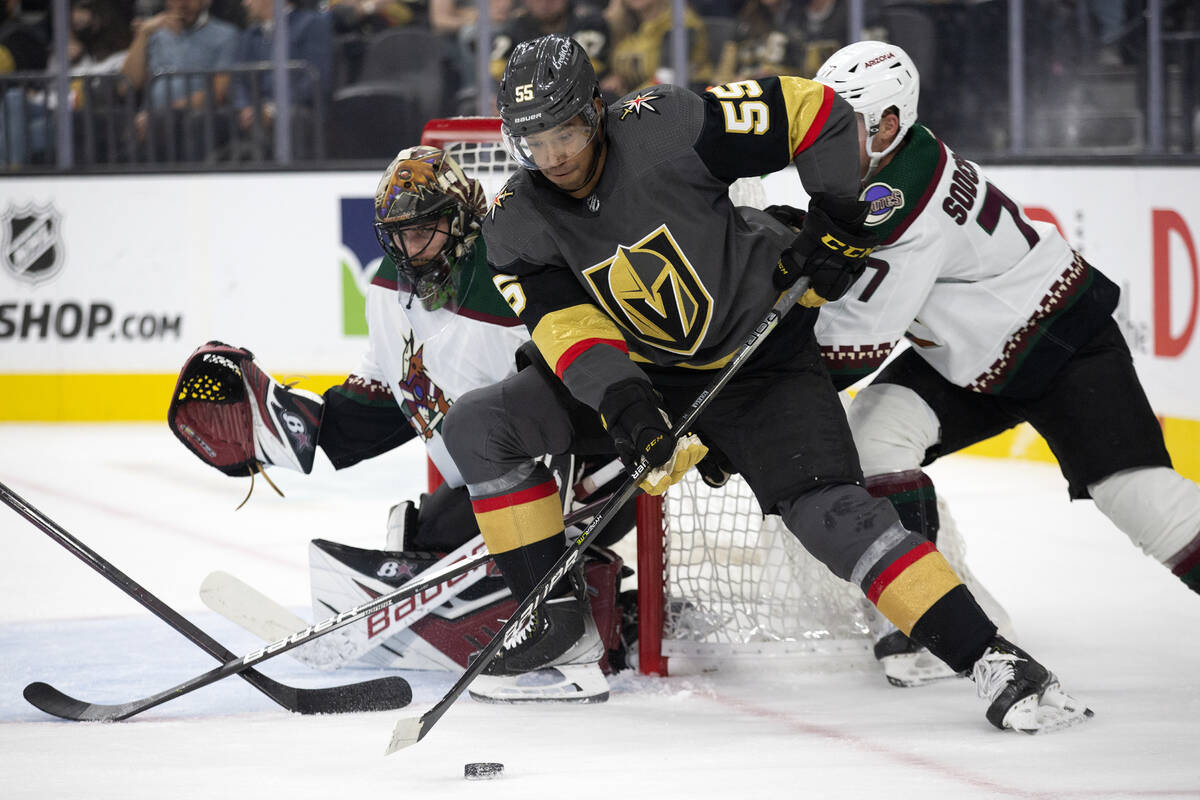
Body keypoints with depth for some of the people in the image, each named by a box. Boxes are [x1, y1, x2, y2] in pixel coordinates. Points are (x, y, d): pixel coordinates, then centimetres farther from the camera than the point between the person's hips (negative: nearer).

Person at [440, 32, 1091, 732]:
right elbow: (568, 327, -18)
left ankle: (991, 659, -24)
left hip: (758, 357, -5)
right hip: (641, 370, 5)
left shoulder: (666, 130, -24)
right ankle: (558, 623, -1)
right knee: (479, 425, -9)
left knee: (829, 510, -23)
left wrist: (839, 224, -16)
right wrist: (628, 411, -34)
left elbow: (816, 111, -19)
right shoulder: (517, 222, -10)